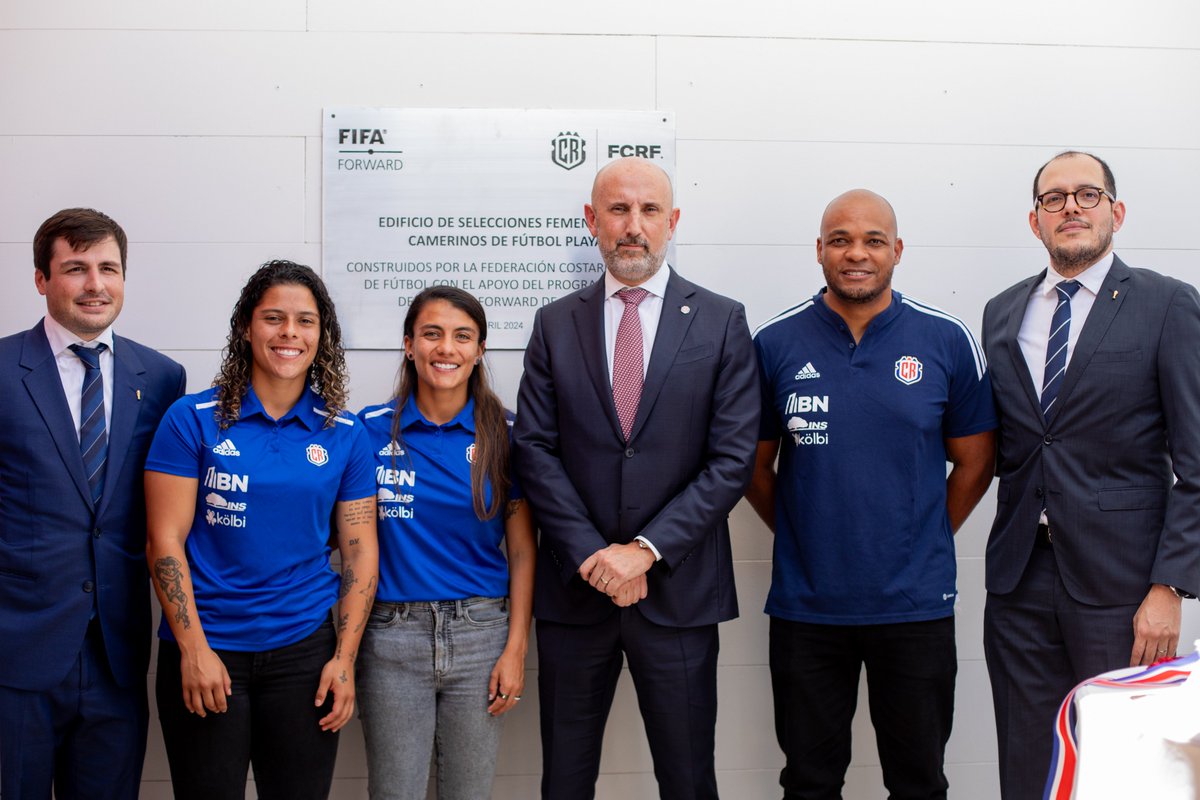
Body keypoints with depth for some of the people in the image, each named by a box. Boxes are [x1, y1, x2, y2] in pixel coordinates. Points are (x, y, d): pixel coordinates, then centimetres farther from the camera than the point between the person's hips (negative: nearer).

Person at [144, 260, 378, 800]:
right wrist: (194, 648, -11)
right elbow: (165, 541, -6)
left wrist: (345, 658, -4)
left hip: (304, 650, 2)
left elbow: (359, 550, 3)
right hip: (203, 653, -2)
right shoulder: (193, 420, -4)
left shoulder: (344, 434, 3)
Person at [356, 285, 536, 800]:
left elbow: (522, 551, 2)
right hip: (392, 635, 0)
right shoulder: (371, 430, -1)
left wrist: (516, 649, -3)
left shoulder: (502, 436, 0)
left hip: (481, 634, 1)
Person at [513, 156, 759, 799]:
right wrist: (590, 555, -11)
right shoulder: (555, 324, 5)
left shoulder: (721, 322, 0)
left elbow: (733, 459, -6)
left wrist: (646, 550, -13)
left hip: (679, 590, -1)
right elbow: (533, 450, -1)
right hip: (573, 587, 2)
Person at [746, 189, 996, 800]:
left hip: (915, 605, 0)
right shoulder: (776, 343, -1)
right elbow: (754, 464, 7)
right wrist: (801, 537, 5)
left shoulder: (947, 342, -2)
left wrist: (924, 541, 5)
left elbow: (975, 460, 6)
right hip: (805, 605, 0)